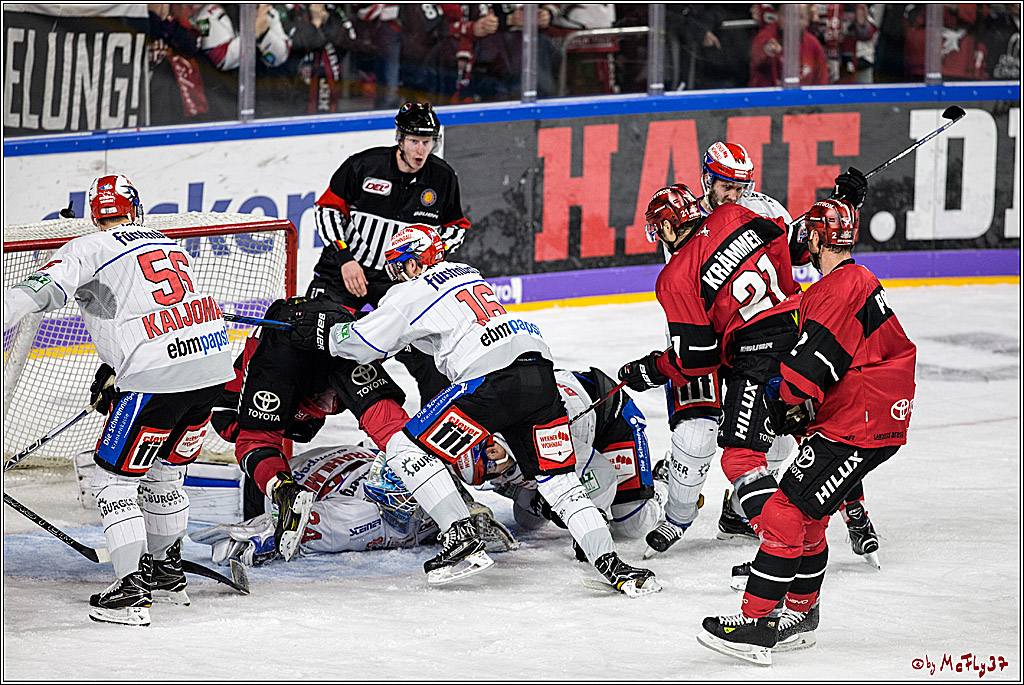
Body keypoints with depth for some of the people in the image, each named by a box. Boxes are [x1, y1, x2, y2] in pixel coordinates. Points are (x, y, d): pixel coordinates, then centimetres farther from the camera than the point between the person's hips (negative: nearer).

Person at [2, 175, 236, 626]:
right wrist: (114, 372, 34)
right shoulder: (169, 245, 23)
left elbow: (43, 289, -16)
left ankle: (131, 592, -3)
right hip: (213, 368, 7)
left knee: (114, 480, 5)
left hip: (157, 379, -7)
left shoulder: (88, 251, 0)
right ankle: (167, 573, 39)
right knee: (165, 475, 26)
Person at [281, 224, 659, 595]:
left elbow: (367, 340, 4)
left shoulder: (413, 293, 7)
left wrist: (321, 331, 21)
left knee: (405, 450, 2)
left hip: (492, 380, -8)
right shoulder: (467, 273, 31)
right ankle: (611, 564, -1)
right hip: (540, 372, 8)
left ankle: (462, 539, -6)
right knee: (560, 481, 12)